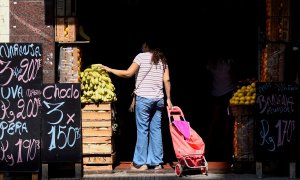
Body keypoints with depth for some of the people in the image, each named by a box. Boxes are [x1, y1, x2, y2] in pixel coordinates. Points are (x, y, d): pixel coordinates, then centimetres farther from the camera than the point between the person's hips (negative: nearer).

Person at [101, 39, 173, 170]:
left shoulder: (141, 56, -1)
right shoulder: (162, 59, 13)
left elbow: (128, 73, -8)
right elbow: (167, 80, 7)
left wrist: (110, 70, 2)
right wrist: (168, 98, 10)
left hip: (144, 98, -5)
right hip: (159, 99, 5)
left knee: (142, 130, -1)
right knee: (156, 130, 7)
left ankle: (140, 163, 1)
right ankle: (156, 162, 9)